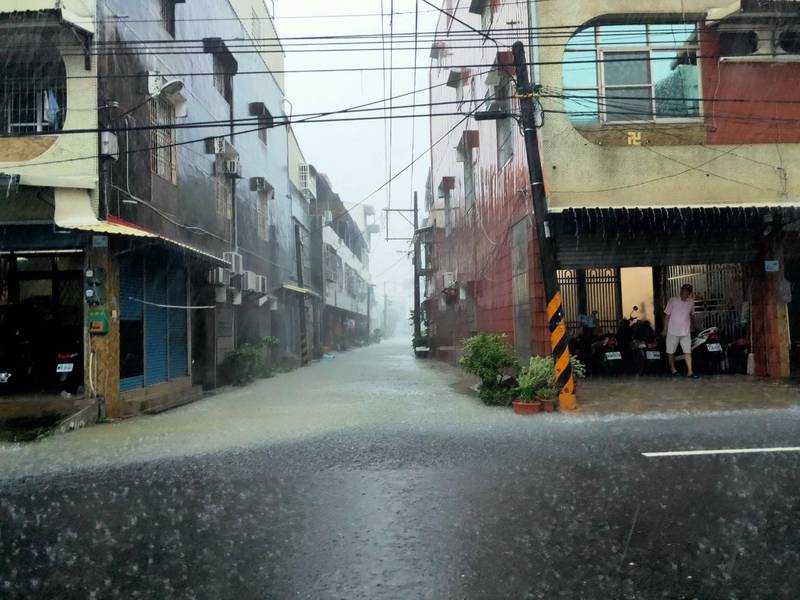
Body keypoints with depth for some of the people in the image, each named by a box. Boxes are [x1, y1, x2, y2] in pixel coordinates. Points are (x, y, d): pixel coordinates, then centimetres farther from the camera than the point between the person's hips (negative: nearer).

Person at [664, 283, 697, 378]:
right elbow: (667, 315, -3)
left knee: (688, 352, -5)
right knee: (671, 352, 10)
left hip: (685, 332, 2)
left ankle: (690, 371, -4)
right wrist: (665, 330, -2)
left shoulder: (691, 302, 1)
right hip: (673, 331, -2)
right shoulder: (673, 300, -8)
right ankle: (672, 367, 30)